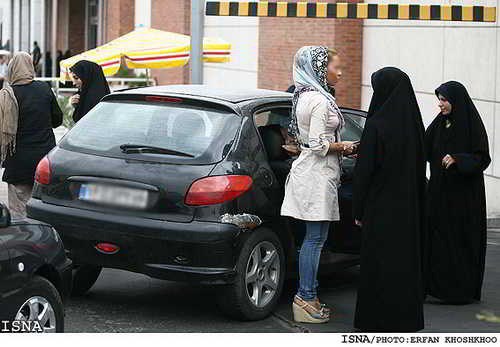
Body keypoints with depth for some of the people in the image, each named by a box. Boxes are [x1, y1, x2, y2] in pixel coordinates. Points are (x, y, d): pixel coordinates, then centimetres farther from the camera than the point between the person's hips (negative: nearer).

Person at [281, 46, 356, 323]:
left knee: (314, 238, 13)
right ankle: (306, 299, -3)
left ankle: (307, 296, 17)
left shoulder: (306, 96, 15)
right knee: (315, 238, -6)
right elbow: (318, 145, -21)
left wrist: (339, 146, 15)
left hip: (309, 172, 10)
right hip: (317, 176, -10)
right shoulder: (320, 101, -16)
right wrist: (343, 147, -5)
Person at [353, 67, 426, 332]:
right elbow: (419, 167, 10)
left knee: (378, 262, 2)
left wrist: (358, 211, -6)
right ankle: (407, 318, 20)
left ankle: (378, 320, 7)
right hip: (409, 209, 6)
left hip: (381, 209, -6)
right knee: (405, 259, 13)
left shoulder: (377, 125, -16)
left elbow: (364, 171, -14)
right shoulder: (413, 124, 3)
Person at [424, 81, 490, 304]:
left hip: (464, 194, -6)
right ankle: (439, 285, 9)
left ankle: (464, 290, 6)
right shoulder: (439, 124, 10)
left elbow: (483, 158, -12)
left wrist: (457, 160, -25)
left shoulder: (472, 125, -9)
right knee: (437, 237, 3)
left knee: (461, 240, -2)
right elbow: (423, 150, 8)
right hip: (440, 191, 6)